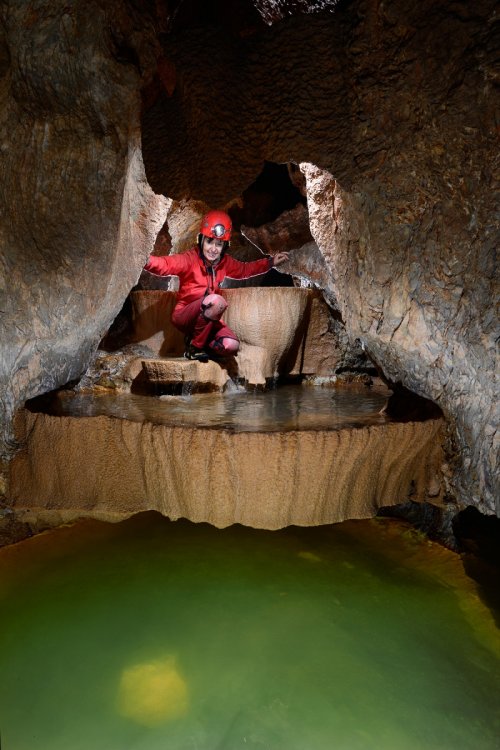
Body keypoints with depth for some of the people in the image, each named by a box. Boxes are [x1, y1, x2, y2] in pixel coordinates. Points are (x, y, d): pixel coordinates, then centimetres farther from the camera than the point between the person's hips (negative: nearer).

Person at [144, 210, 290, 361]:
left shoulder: (224, 262, 4)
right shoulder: (190, 259, -15)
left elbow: (244, 269, 23)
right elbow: (167, 264, -33)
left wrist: (270, 262, 22)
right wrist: (147, 260, -53)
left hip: (207, 319, 5)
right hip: (184, 316, -5)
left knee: (231, 346, -22)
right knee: (217, 301, -34)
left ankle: (204, 346, 12)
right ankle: (194, 347, -15)